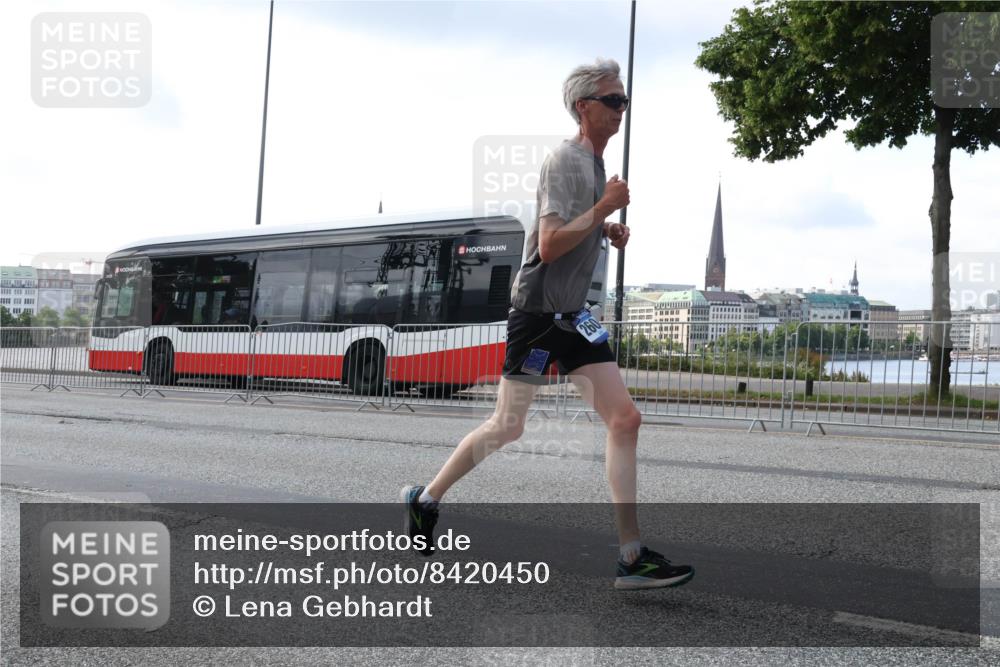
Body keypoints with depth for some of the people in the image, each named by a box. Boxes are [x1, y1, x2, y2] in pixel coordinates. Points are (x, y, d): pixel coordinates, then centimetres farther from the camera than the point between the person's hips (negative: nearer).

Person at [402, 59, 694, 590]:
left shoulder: (594, 162, 15)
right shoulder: (565, 160, -13)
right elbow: (549, 244, -22)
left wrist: (609, 232, 12)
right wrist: (604, 209, -20)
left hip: (572, 316, 9)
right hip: (538, 311, -9)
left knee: (625, 419, -3)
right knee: (508, 429, 1)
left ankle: (631, 555, -3)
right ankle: (425, 499, 23)